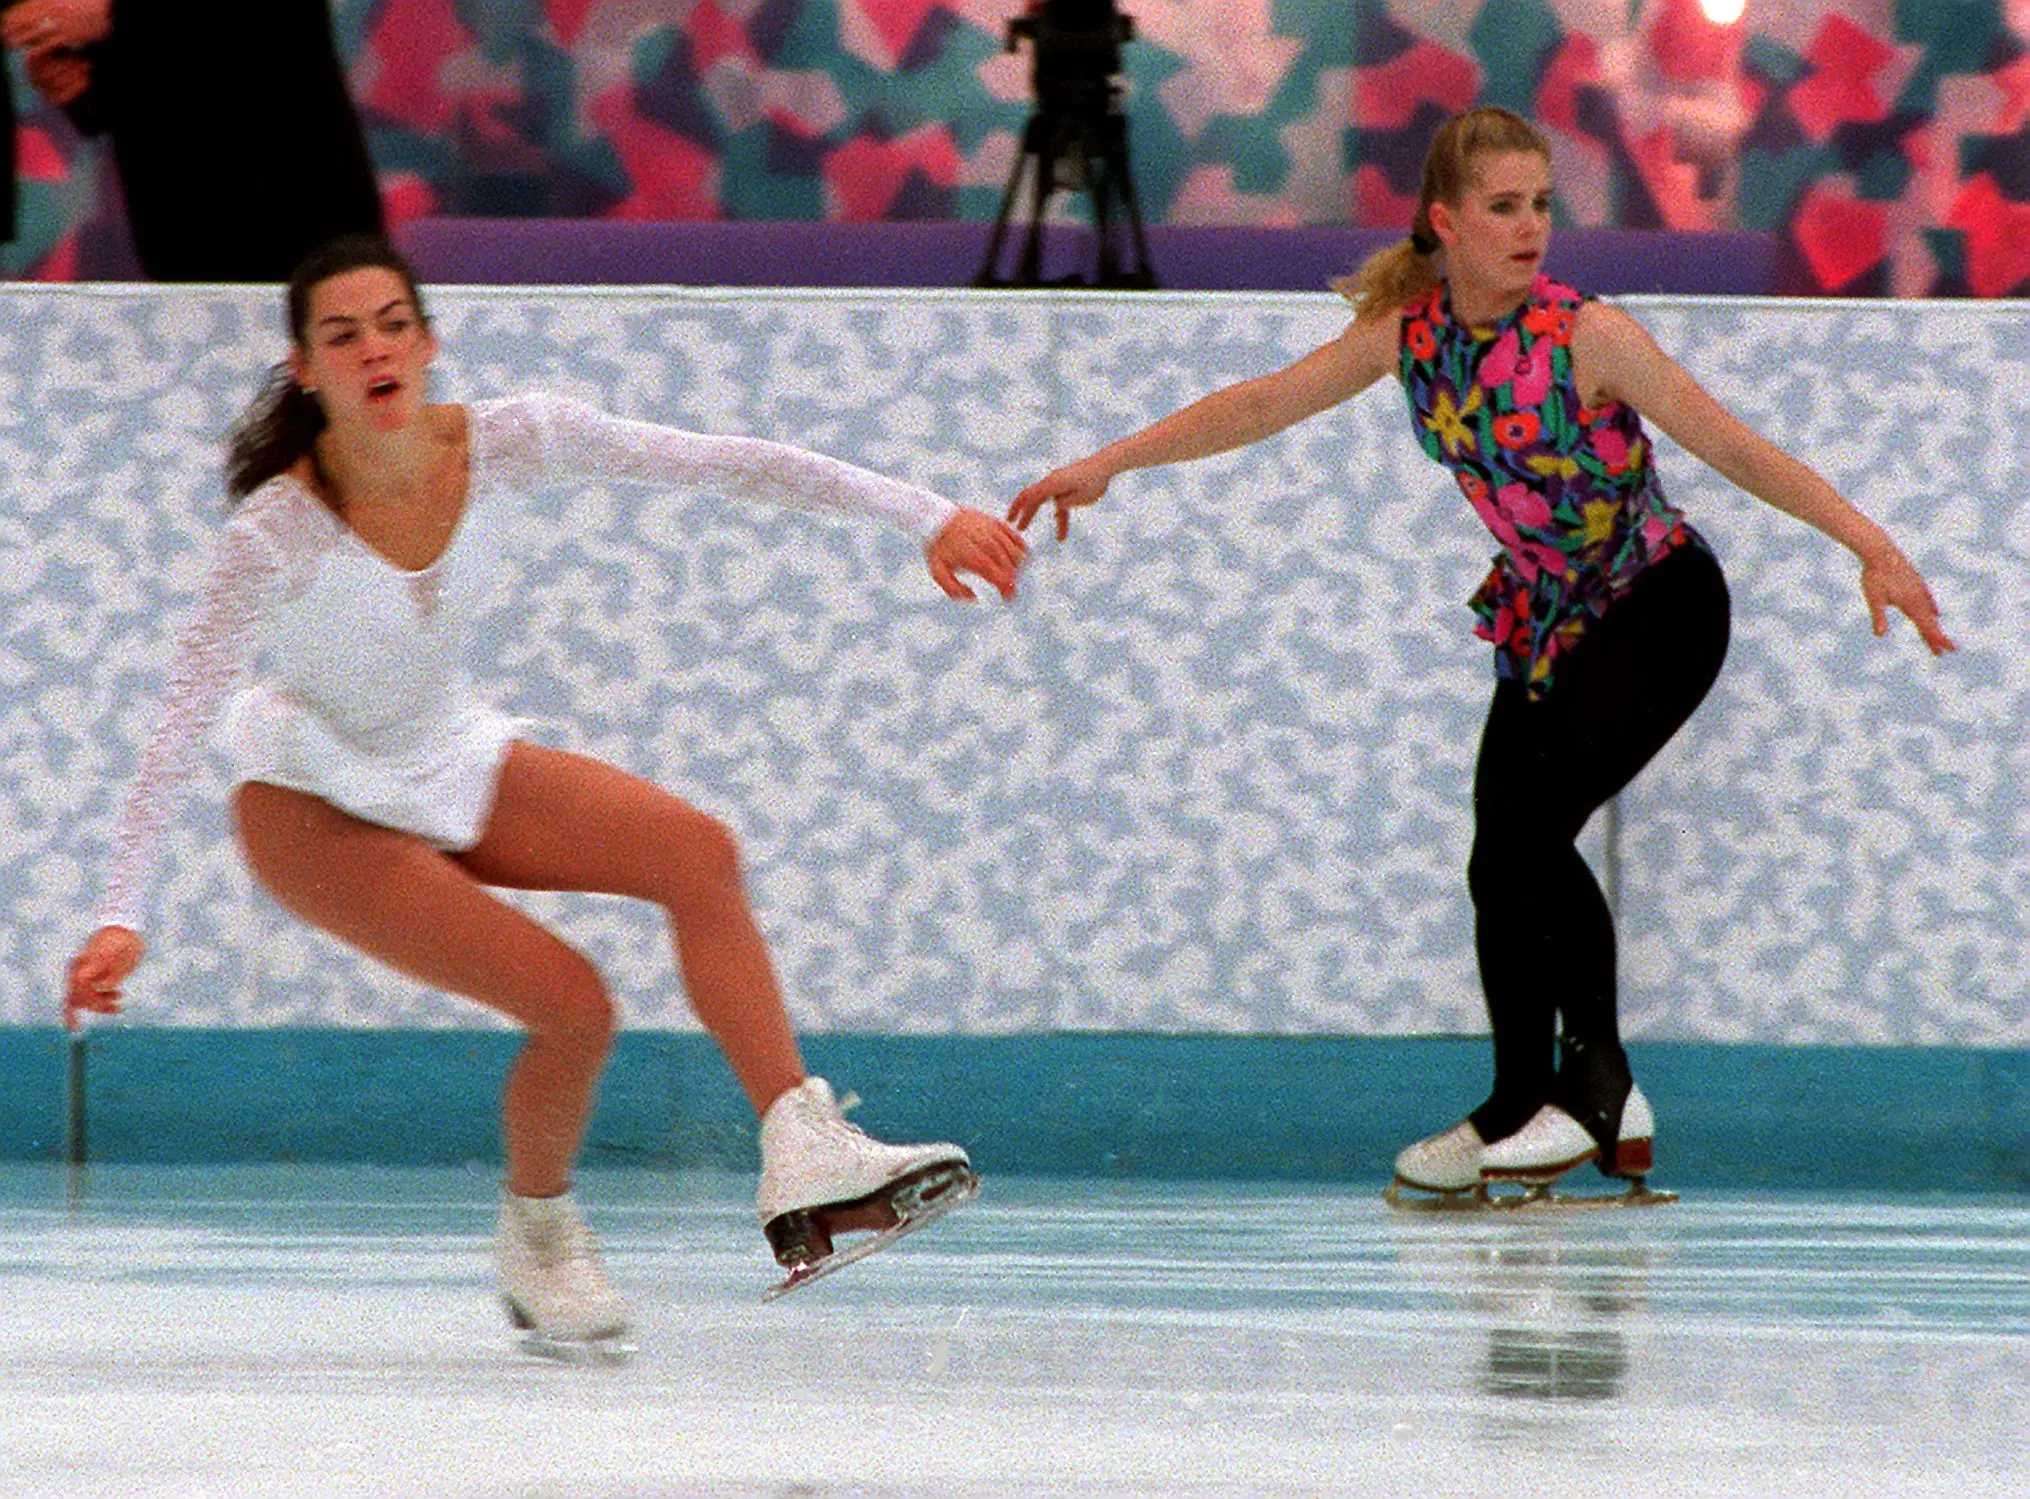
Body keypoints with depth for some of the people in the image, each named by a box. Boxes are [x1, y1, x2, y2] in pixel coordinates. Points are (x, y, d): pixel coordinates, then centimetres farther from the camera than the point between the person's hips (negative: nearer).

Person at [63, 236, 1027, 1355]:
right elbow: (182, 724, -31)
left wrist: (923, 516, -21)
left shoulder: (507, 444, -19)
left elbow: (724, 465, -17)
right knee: (571, 1005, -19)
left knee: (695, 851, -15)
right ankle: (538, 1238, 9)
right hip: (312, 802, -5)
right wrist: (121, 918, -39)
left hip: (452, 761, 5)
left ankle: (804, 1158, -18)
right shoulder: (277, 534, -29)